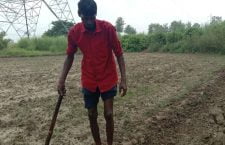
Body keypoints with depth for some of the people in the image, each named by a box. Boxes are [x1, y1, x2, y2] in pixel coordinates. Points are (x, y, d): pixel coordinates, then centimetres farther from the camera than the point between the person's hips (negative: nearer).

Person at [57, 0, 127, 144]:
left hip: (108, 79, -2)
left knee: (109, 114, 0)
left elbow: (119, 54, -10)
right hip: (89, 81, 2)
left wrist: (123, 79, -15)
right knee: (92, 115, 9)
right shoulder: (74, 32, -10)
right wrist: (62, 80, 0)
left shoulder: (108, 28, -17)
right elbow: (70, 56, 3)